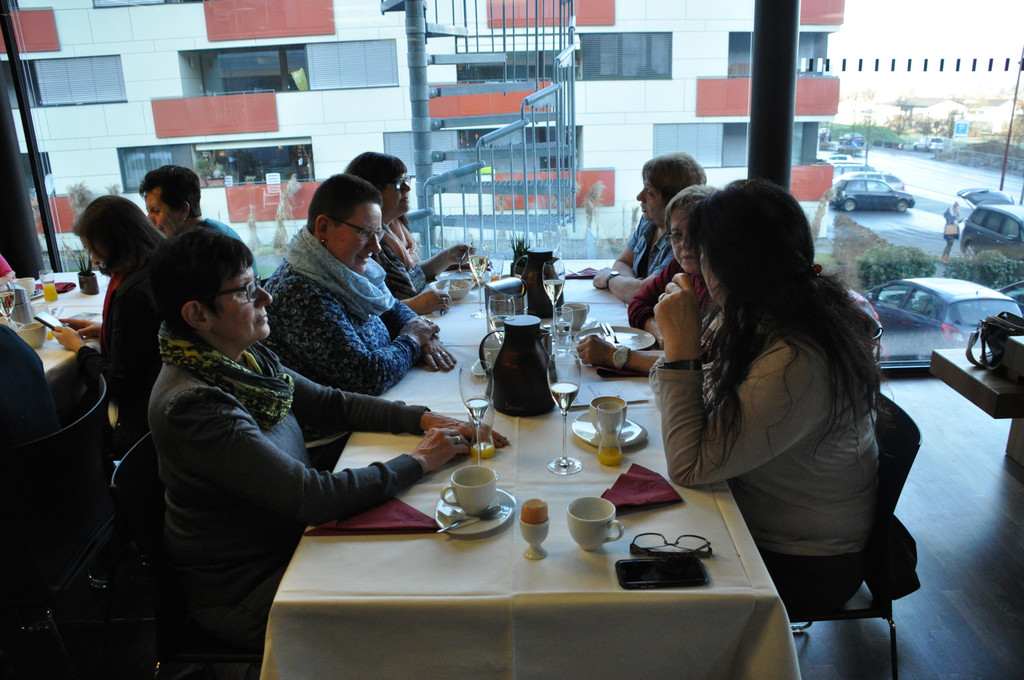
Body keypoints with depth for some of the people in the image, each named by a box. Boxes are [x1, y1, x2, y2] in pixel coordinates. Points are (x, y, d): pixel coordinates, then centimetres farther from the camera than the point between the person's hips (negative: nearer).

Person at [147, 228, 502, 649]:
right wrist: (417, 462, -20)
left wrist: (423, 418, -5)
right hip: (245, 594, -7)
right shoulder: (192, 405, -28)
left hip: (293, 539, 8)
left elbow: (331, 404, 9)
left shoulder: (249, 359, -1)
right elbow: (311, 497, -31)